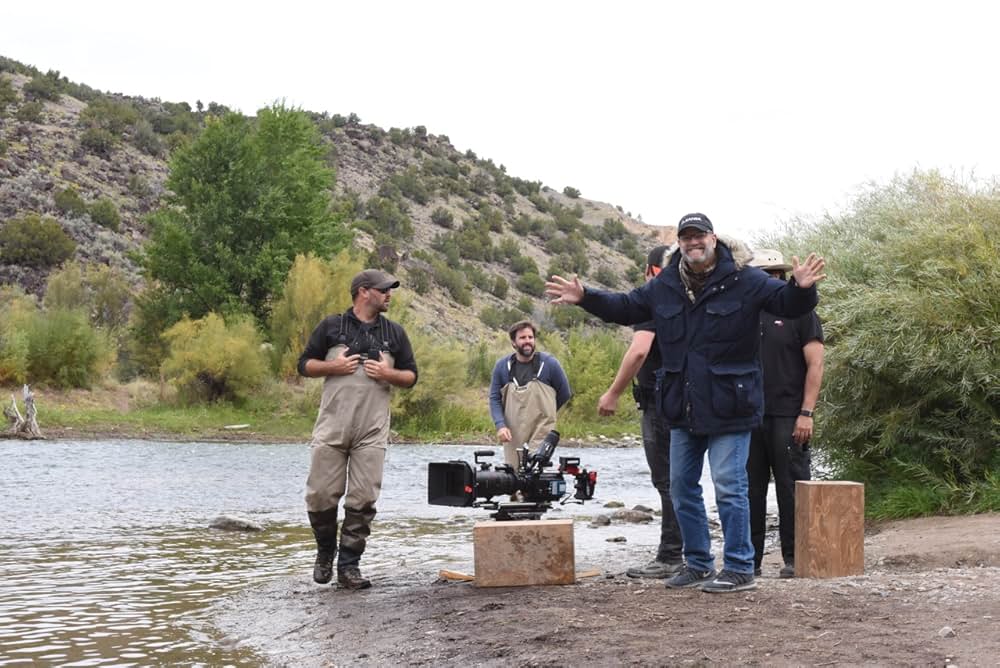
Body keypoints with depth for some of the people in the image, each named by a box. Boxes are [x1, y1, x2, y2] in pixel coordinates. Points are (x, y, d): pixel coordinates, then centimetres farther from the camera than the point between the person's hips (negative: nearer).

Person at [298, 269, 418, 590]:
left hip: (372, 431, 2)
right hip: (331, 427, -2)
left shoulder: (394, 333, 14)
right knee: (321, 494, -3)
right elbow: (305, 364, 9)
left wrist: (388, 374, -4)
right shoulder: (332, 326, 7)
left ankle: (349, 566, 6)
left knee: (363, 500, -3)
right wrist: (333, 366, -9)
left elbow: (411, 376, 16)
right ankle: (325, 552, 21)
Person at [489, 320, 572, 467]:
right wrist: (500, 425, -10)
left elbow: (565, 394, 9)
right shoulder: (502, 366, 4)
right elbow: (494, 399, 5)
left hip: (541, 432, -3)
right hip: (512, 433, 3)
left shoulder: (550, 364, -2)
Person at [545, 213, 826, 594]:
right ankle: (698, 564, 25)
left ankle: (740, 569, 4)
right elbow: (625, 308, 20)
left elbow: (788, 304, -13)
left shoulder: (744, 280, -9)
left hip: (728, 407, -6)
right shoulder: (664, 286, 7)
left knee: (729, 487, -5)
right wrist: (586, 298, 11)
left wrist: (801, 288, -35)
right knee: (681, 487, 13)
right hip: (684, 408, 7)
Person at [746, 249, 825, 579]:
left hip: (787, 417, -5)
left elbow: (815, 365, -5)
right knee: (750, 489, 7)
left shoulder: (800, 313, 1)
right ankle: (749, 558, 14)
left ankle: (794, 559, 4)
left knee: (791, 489, -3)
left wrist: (806, 413, -13)